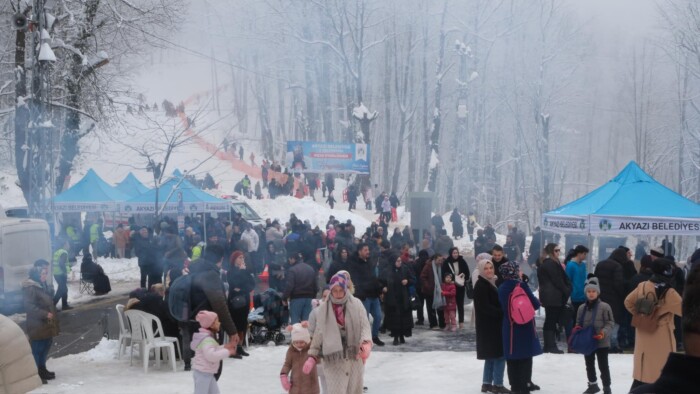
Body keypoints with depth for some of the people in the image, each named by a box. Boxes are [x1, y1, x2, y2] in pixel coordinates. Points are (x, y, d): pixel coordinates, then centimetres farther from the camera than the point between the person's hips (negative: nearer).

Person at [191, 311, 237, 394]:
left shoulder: (209, 337, 12)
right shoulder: (206, 340, -23)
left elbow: (215, 351, 19)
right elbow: (211, 355, -33)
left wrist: (225, 347, 5)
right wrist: (227, 352, -26)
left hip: (208, 373, 11)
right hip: (203, 373, -11)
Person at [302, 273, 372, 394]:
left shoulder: (356, 304, -1)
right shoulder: (324, 308, 2)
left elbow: (365, 325, -7)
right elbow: (318, 334, 7)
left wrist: (366, 343, -27)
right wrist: (312, 356, -1)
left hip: (355, 359, 1)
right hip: (333, 361, -1)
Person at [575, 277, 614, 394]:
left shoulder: (604, 307, -12)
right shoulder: (581, 308, 3)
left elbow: (610, 323, -11)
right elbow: (578, 323, 13)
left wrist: (604, 332, -26)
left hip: (601, 342, -5)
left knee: (603, 365, 1)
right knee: (589, 364, 18)